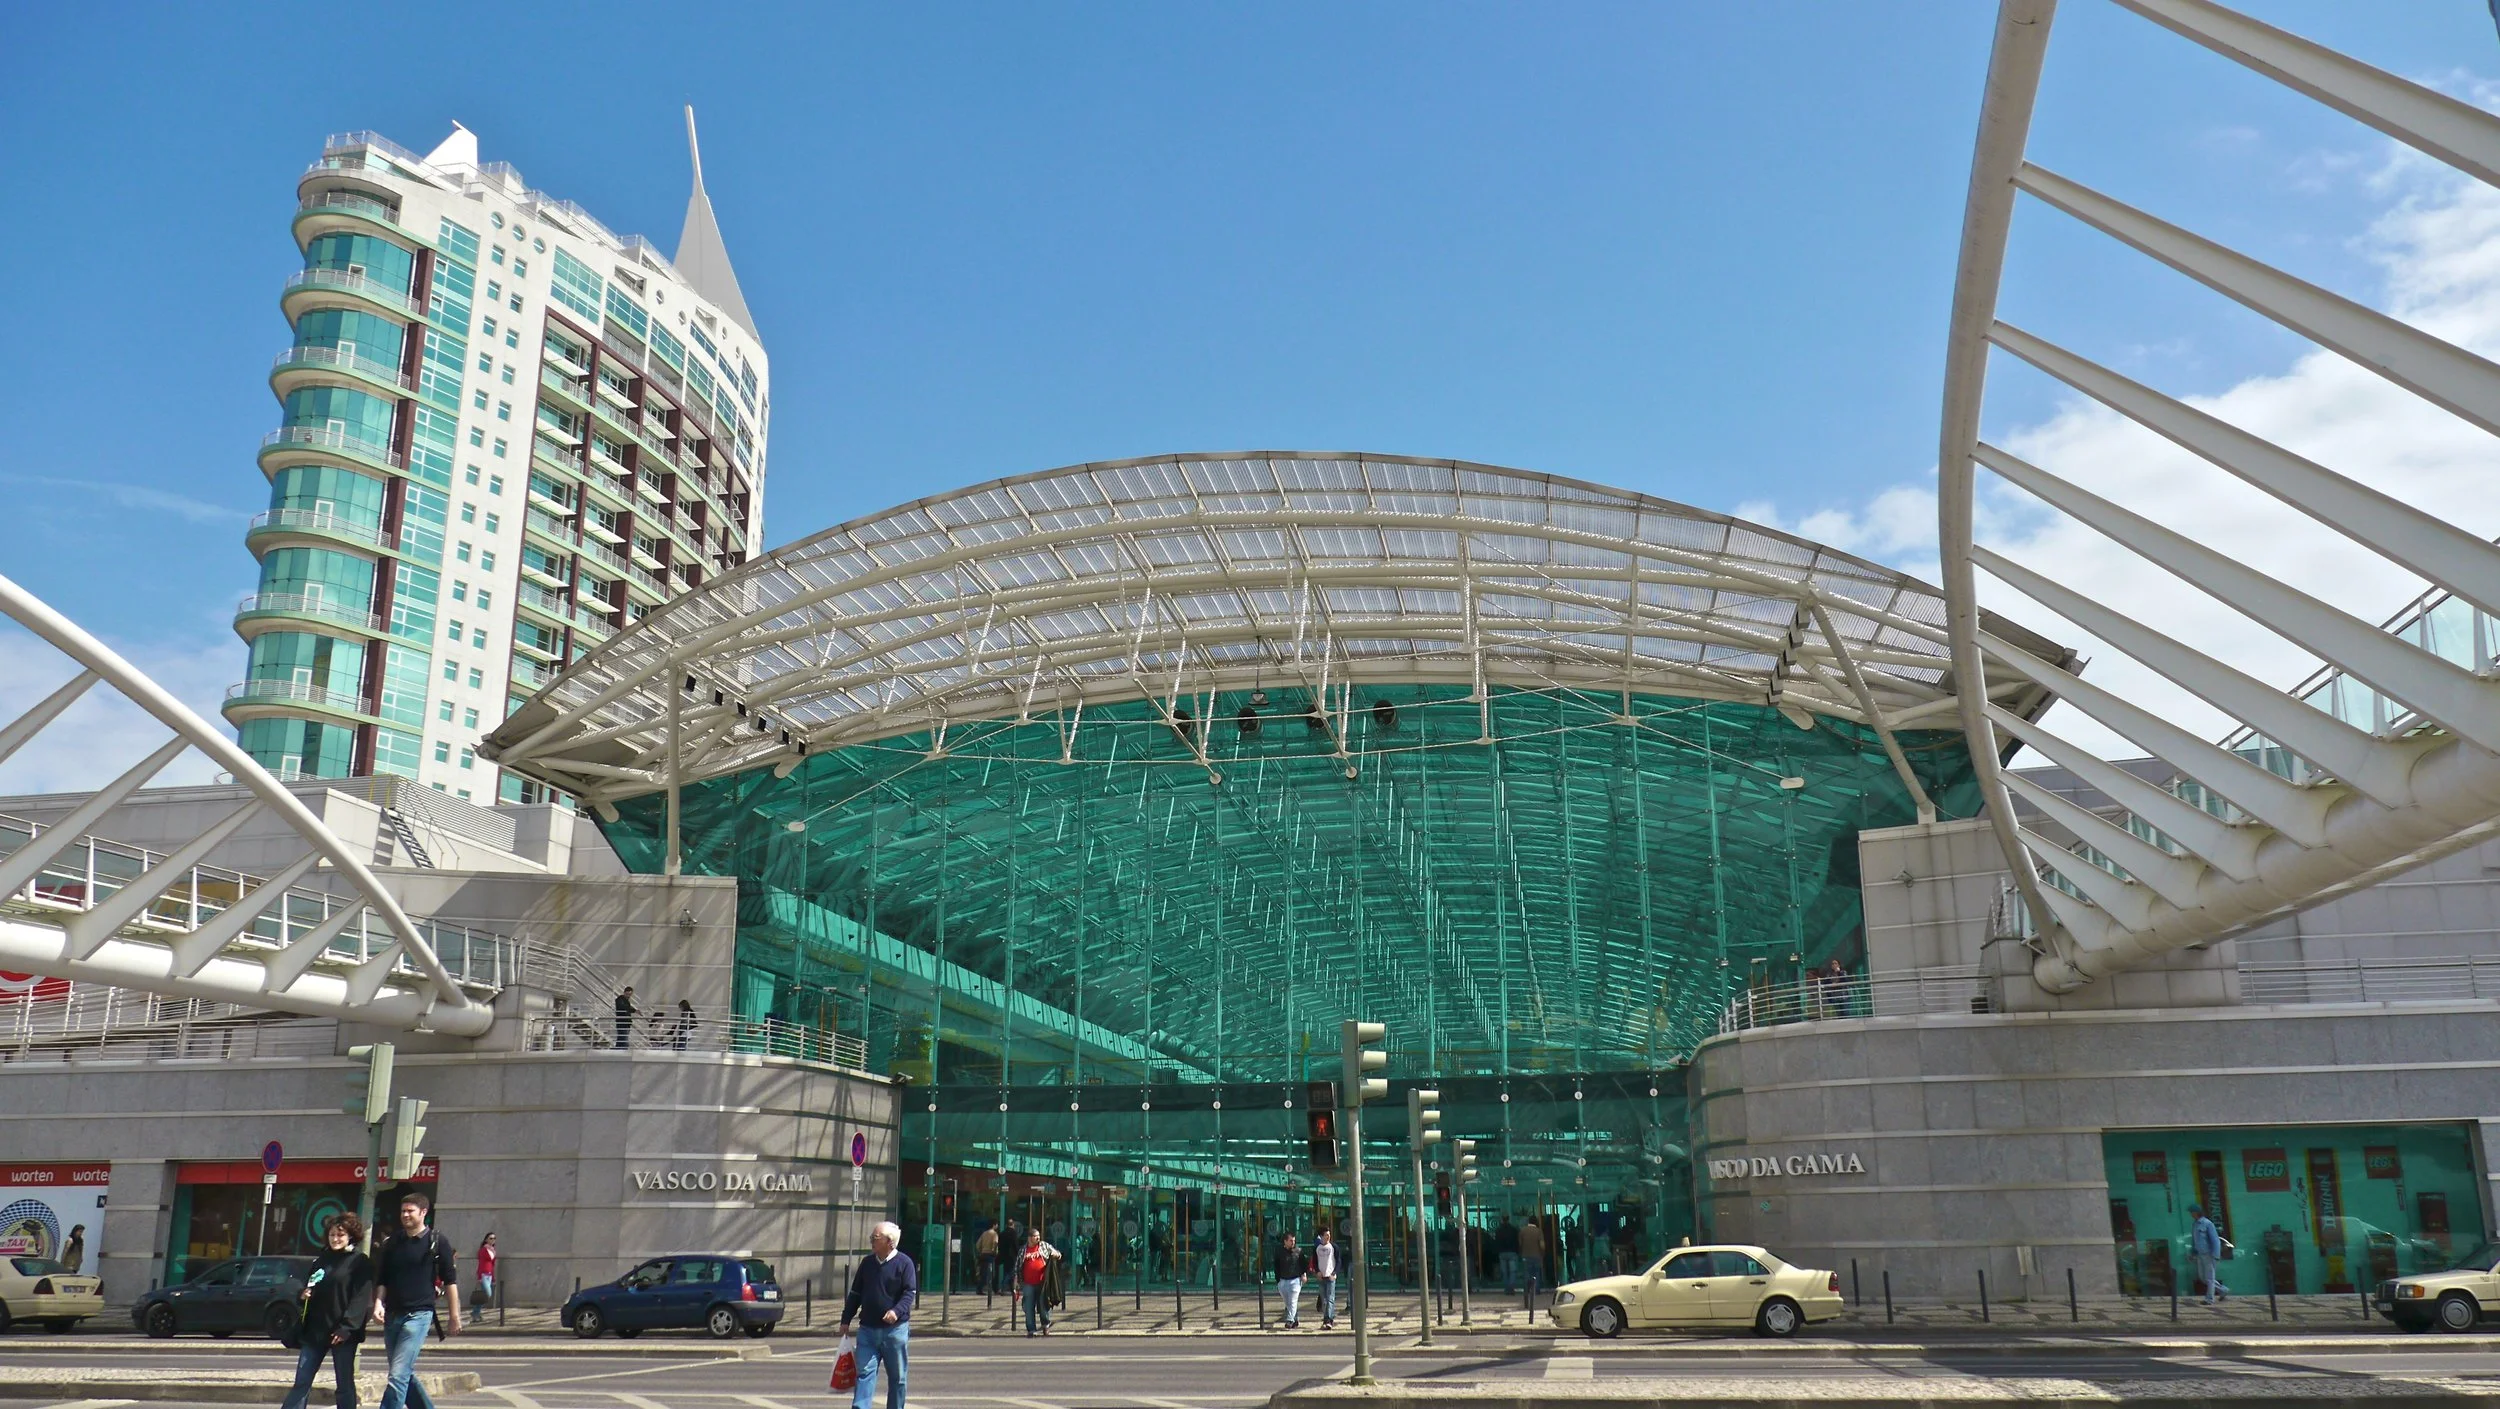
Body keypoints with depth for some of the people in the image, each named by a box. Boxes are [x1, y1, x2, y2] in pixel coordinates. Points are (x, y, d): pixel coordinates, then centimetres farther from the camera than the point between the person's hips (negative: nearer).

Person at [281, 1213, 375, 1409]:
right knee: (302, 1382, 2)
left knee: (345, 1385, 1)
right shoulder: (322, 1260, 15)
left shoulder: (360, 1263, -3)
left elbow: (362, 1298, -11)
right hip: (315, 1330, 6)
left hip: (342, 1333, -5)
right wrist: (304, 1295, 1)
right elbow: (309, 1290, 25)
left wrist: (346, 1327, -20)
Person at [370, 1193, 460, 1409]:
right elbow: (382, 1279, 13)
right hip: (392, 1315, 6)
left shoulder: (437, 1242, -2)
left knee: (398, 1376, -15)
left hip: (419, 1315, -6)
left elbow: (450, 1280, 0)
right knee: (405, 1375, 13)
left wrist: (454, 1315, -1)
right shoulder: (392, 1243, 10)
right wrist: (379, 1303, -5)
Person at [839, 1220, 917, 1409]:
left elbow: (910, 1293, -10)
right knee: (865, 1372, -5)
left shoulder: (904, 1263, -5)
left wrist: (897, 1310, -27)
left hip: (895, 1329, -3)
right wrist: (846, 1320, 13)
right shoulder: (867, 1262, 9)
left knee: (897, 1376, 6)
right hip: (868, 1329, 3)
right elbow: (855, 1293, 16)